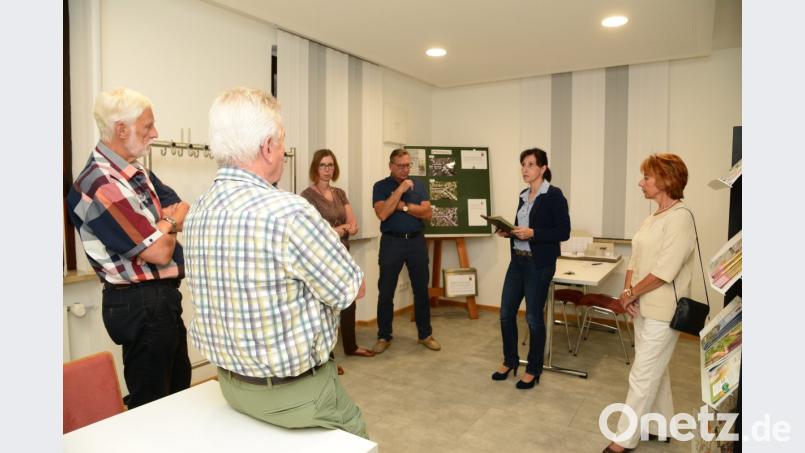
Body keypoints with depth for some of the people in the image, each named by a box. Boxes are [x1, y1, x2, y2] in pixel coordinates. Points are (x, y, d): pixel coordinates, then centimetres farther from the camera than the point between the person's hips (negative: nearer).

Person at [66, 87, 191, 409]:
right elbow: (159, 252, -22)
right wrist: (171, 225, -2)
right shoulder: (101, 186, -22)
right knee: (152, 404, 8)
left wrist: (163, 223, -13)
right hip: (141, 305, -9)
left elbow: (186, 212, 7)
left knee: (179, 388, 24)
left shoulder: (136, 172, 7)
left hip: (162, 298, 9)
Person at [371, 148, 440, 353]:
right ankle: (384, 337, 18)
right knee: (386, 292, 3)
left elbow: (428, 213, -2)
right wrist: (401, 189, -15)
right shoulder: (380, 186, -1)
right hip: (391, 242, -2)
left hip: (417, 241, 3)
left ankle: (425, 334, 23)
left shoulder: (418, 186, 9)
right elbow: (383, 214, -16)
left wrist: (403, 206, -12)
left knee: (421, 290, 9)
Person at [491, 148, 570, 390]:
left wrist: (532, 233, -22)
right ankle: (510, 360, 30)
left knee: (533, 317, 4)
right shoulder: (523, 195, 12)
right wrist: (508, 232, 0)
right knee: (506, 312, 10)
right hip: (517, 261, 7)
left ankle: (533, 370, 22)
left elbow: (563, 232, -13)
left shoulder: (554, 195, -10)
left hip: (539, 264, -7)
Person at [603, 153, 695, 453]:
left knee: (642, 377, 1)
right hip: (643, 308, 9)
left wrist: (631, 295, -11)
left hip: (662, 312, -9)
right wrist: (627, 291, -5)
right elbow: (635, 260, 11)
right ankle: (661, 426, 38)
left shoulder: (680, 217, -17)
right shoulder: (652, 218, 9)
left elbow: (664, 272, -22)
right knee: (655, 371, 21)